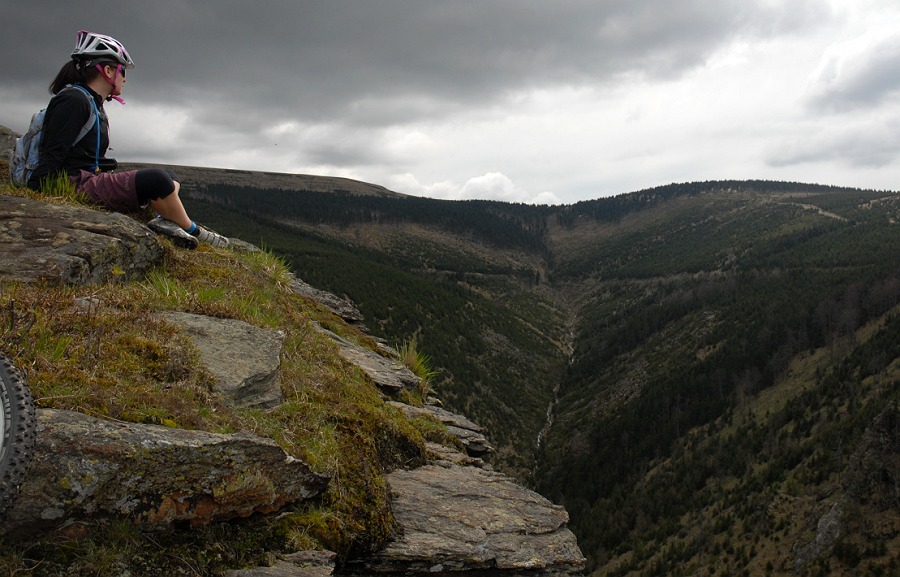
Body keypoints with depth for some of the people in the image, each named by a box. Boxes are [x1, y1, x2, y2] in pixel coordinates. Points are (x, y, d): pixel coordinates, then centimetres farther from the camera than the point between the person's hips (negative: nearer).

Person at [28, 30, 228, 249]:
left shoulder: (94, 104, 21)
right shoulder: (74, 100, -10)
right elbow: (53, 155, -18)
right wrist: (33, 197, -22)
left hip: (93, 179, 11)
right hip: (79, 185, -11)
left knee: (170, 179, 12)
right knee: (157, 180, -24)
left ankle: (165, 220, -16)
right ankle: (193, 231, -5)